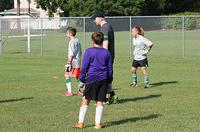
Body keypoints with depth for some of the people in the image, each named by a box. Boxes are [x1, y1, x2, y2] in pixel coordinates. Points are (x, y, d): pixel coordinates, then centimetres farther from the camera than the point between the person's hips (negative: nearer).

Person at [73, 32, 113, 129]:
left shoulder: (89, 51, -4)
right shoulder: (106, 52, 8)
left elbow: (84, 67, -3)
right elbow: (110, 68, 13)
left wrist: (82, 78, 7)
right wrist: (109, 80, 21)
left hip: (92, 78, -3)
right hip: (104, 79, 3)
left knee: (85, 100, 2)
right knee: (100, 101, 5)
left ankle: (81, 122, 2)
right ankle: (98, 123, 4)